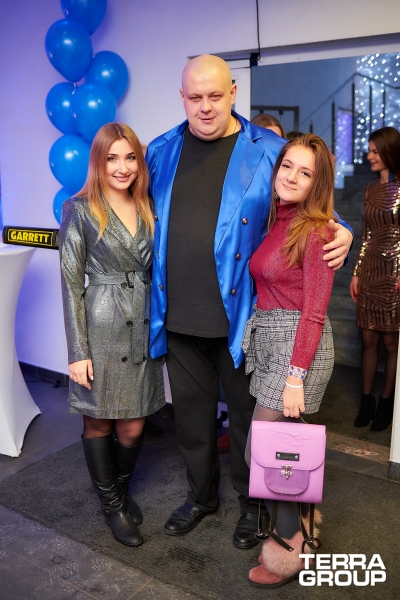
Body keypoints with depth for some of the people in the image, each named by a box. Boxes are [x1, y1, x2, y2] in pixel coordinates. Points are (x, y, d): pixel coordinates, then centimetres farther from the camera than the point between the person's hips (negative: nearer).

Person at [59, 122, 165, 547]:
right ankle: (111, 504, 32)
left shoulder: (148, 209, 7)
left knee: (133, 427, 10)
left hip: (143, 330, 4)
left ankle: (121, 488, 39)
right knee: (98, 422, 10)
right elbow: (71, 282, -7)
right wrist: (77, 351, -10)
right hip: (101, 329, -3)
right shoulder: (79, 210, -6)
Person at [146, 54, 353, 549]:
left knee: (246, 412, 13)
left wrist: (339, 233, -15)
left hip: (240, 314, -3)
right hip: (178, 316, 4)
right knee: (190, 411, 19)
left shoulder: (269, 151, -4)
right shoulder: (161, 152, 7)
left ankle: (252, 502, 38)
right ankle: (201, 495, 43)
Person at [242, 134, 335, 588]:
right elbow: (264, 288, 10)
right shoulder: (272, 222, 10)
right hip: (265, 338, 7)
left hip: (299, 344, -7)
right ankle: (298, 519, 39)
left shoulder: (315, 232, -12)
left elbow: (313, 311, -15)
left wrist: (296, 377, -18)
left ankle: (290, 549, 20)